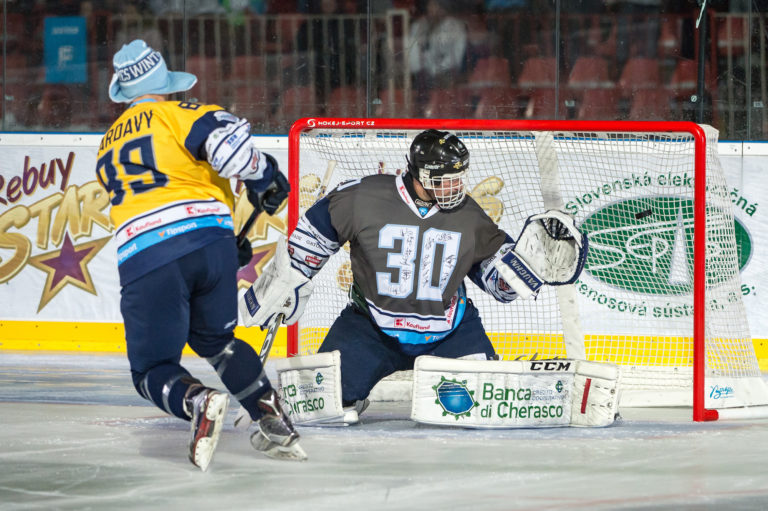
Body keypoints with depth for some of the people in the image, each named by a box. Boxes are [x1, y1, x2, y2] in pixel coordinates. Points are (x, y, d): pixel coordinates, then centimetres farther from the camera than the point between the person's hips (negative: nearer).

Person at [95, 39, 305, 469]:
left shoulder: (108, 148, 28)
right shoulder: (177, 114, 10)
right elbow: (225, 138, -12)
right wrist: (262, 175, 7)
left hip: (143, 254, 0)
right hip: (209, 236, 0)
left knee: (154, 369, 7)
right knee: (214, 338, 25)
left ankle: (197, 402, -26)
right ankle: (276, 425, 17)